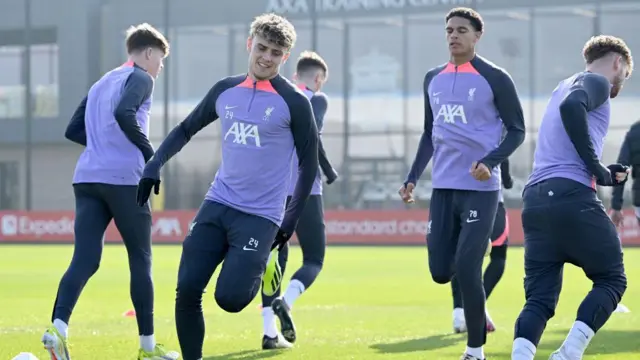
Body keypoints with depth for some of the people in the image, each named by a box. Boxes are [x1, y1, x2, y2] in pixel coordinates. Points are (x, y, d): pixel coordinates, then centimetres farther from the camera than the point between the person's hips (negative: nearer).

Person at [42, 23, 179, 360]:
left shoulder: (101, 83, 24)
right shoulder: (140, 78, 0)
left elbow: (74, 130, 25)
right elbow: (124, 113, -19)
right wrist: (150, 154, -10)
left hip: (87, 179, 6)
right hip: (124, 179, -6)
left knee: (85, 259, -4)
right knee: (140, 260, 6)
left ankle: (58, 328, -27)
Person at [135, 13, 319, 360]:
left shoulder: (294, 103, -6)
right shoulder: (225, 90, 7)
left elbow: (309, 163, -1)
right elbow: (186, 129, 19)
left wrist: (291, 220, -3)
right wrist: (154, 166, 5)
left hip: (260, 217, -4)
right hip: (217, 205, 4)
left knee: (229, 298, -15)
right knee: (187, 290, -7)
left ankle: (264, 272, 20)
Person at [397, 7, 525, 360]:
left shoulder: (495, 78, -6)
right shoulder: (433, 79, 12)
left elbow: (517, 131, -4)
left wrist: (490, 161, -20)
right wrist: (412, 177, 14)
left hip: (480, 189, -6)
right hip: (443, 187, 6)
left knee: (466, 270, -11)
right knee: (440, 271, 2)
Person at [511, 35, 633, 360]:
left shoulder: (566, 85, 30)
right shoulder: (595, 82, 4)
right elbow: (572, 107, -20)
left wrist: (603, 175, 22)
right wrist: (595, 165, -14)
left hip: (534, 199, 8)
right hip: (572, 197, -8)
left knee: (539, 297, 4)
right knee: (611, 279, 8)